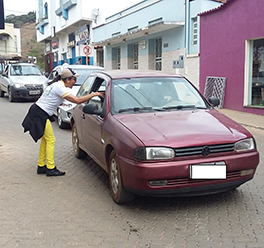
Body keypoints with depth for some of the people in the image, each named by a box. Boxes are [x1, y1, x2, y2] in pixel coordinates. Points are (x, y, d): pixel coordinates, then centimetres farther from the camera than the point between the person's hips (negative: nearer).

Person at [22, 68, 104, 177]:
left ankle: (41, 166, 21)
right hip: (40, 115, -10)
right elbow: (77, 100, -24)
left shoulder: (57, 85, 11)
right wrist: (94, 94, -19)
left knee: (45, 140, 14)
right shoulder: (59, 87, -19)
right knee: (50, 140, -4)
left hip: (38, 113, 10)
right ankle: (50, 169, 2)